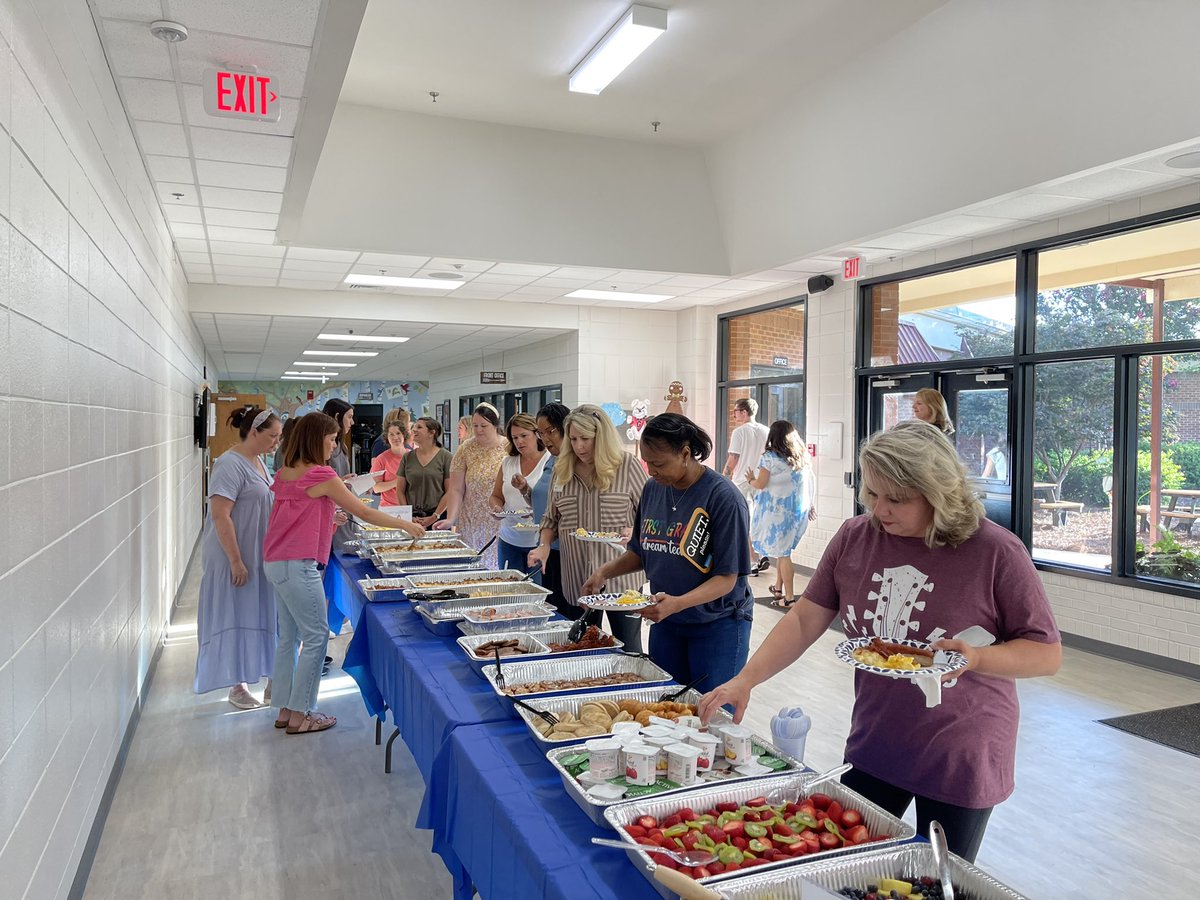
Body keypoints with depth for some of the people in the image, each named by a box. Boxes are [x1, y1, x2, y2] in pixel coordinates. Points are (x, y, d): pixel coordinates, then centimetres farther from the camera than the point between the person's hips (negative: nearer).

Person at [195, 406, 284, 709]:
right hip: (234, 558, -9)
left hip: (260, 556, 9)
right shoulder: (230, 465, -18)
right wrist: (236, 561, -22)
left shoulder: (257, 462, 10)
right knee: (235, 618, 3)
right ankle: (237, 686, 15)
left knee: (259, 615, 14)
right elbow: (220, 516, -22)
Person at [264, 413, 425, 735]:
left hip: (275, 563, 9)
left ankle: (284, 710, 22)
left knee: (289, 636, 15)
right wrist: (405, 525, 1)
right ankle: (300, 714, 6)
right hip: (298, 565, -9)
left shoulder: (285, 473, 11)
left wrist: (330, 515, 15)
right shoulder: (321, 475, -13)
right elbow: (364, 512, -9)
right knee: (316, 636, 0)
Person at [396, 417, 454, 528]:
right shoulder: (407, 457, 9)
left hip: (438, 519, -2)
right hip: (412, 517, 3)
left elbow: (450, 492, -5)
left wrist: (434, 517, -10)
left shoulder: (445, 456, -1)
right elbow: (400, 491, 8)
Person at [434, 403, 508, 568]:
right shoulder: (465, 450, 2)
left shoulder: (510, 448, 0)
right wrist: (450, 519, -10)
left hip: (505, 524, -1)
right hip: (473, 526, 1)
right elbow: (456, 490, 1)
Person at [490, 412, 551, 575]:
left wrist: (525, 490, -23)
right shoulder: (508, 463, 11)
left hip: (538, 540, -5)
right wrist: (496, 507, -6)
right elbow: (496, 496, 16)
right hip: (509, 541, 5)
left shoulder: (552, 463, -6)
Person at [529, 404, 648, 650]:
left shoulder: (628, 465, -4)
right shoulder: (562, 470, 7)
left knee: (627, 651, 4)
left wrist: (634, 532, -18)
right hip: (576, 578, 4)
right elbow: (551, 518, 15)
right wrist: (544, 546, -2)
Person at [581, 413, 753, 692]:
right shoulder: (653, 489, 0)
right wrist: (605, 571, -6)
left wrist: (677, 603, -32)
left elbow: (727, 578, -18)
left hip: (718, 625, -5)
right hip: (664, 621, 6)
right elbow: (640, 552, 12)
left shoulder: (725, 498, -18)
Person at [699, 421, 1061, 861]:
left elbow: (1047, 654, -9)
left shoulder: (996, 552, -16)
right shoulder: (855, 537, -6)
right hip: (871, 748, 4)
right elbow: (805, 620, -2)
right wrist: (745, 680, -12)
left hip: (959, 760, -3)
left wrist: (976, 657, -27)